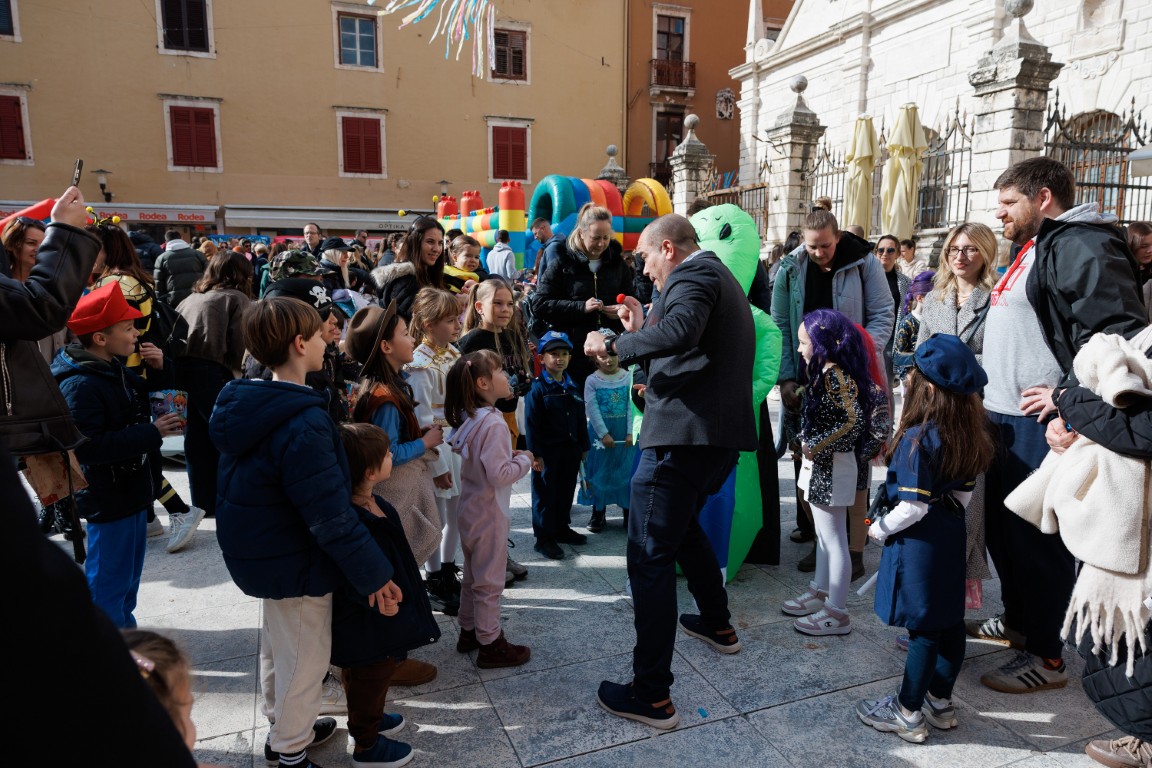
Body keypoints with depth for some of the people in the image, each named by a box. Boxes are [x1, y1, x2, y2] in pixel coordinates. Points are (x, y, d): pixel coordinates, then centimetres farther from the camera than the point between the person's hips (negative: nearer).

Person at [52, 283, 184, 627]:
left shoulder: (115, 370, 7)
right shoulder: (80, 385, -24)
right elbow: (90, 446, -31)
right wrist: (151, 433, -29)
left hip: (131, 491, 10)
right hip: (107, 499, -10)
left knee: (129, 572, 23)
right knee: (109, 580, 5)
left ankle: (123, 627, 40)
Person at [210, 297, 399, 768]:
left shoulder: (244, 406, -2)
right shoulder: (303, 424, -31)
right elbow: (332, 517, -30)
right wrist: (374, 575, -21)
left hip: (261, 553, 9)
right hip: (295, 563, -9)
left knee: (277, 647, 27)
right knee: (304, 660, 12)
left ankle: (282, 725, 48)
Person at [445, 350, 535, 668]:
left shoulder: (470, 418, 3)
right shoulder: (493, 423, -25)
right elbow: (499, 475, -27)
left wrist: (512, 456, 5)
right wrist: (524, 460, -12)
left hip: (470, 510, 9)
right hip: (489, 514, -9)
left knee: (472, 575, 22)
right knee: (490, 581, 5)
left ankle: (468, 631, 36)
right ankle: (490, 645, 18)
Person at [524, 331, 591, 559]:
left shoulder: (572, 387, 9)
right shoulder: (538, 388, -11)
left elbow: (581, 419, 14)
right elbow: (531, 423, -14)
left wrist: (583, 447, 12)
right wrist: (535, 453, -17)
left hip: (570, 450, 6)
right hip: (548, 452, -6)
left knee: (566, 491, 16)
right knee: (545, 494, 2)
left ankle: (562, 528, 33)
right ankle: (544, 538, 11)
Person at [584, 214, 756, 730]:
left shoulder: (693, 276, -7)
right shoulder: (720, 279, 24)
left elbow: (681, 331, -30)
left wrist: (615, 344, -19)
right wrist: (642, 331, 17)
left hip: (683, 434, -11)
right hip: (722, 435, 11)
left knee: (650, 555, -6)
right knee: (682, 524, 31)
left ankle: (652, 696, -2)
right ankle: (717, 624, 46)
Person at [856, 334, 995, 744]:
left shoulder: (917, 438, -24)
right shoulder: (969, 433, 1)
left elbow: (913, 506, -22)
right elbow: (965, 490, 10)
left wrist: (879, 529, -8)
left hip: (919, 540, -8)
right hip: (951, 533, 8)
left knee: (922, 629, 3)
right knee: (949, 621, 16)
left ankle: (907, 714, 18)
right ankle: (940, 702, 33)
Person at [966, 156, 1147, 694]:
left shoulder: (1082, 246, -14)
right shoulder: (1033, 250, 19)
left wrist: (1068, 395, -22)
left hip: (1041, 425, -10)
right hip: (1006, 420, 10)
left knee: (1038, 539, -1)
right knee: (1003, 528, 19)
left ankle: (1046, 656, 13)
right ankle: (1017, 622, 36)